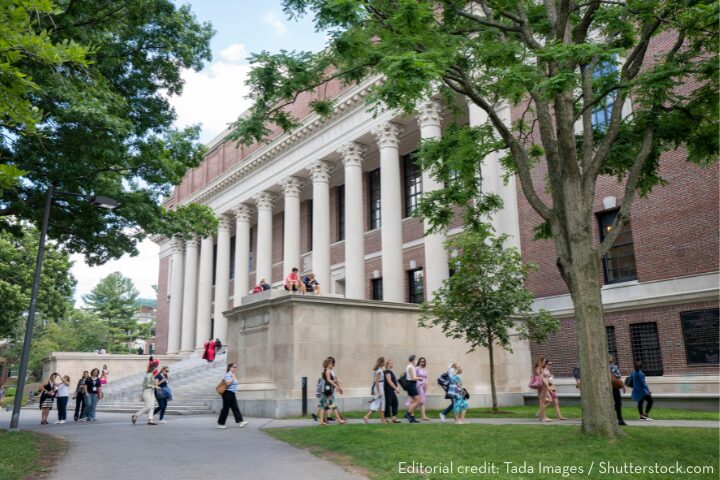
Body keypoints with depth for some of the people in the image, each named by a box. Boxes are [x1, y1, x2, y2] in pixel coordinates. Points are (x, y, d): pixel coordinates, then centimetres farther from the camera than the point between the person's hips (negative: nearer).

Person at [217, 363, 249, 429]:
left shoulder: (232, 375, 17)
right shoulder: (228, 374, -13)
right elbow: (227, 383, -28)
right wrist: (233, 378, -20)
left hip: (232, 394, 10)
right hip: (228, 393, -10)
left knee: (235, 408, 2)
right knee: (225, 408, -3)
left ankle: (240, 422, -3)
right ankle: (220, 424, 6)